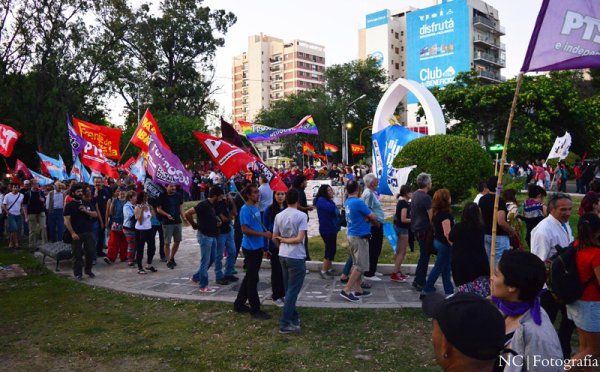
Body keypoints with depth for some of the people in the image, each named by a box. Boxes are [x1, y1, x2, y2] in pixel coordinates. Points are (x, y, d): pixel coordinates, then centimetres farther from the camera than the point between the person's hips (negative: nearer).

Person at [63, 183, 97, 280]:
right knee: (77, 254, 2)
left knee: (91, 252, 6)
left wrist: (86, 211, -9)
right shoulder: (69, 206, -3)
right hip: (77, 234, -4)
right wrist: (72, 233, -18)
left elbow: (95, 214, 10)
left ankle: (88, 270, 24)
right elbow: (66, 221, -9)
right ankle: (77, 273, 14)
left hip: (88, 232, 5)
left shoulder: (87, 204, 14)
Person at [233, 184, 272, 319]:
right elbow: (245, 229, -20)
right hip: (250, 248, -9)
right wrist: (263, 234, -22)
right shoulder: (245, 209, -15)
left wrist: (264, 247, 17)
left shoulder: (255, 208, 11)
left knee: (250, 277, 16)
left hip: (258, 247, 9)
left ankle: (239, 304, 28)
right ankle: (255, 309, 8)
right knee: (252, 279, -1)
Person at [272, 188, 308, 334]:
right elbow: (299, 239, -19)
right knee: (293, 290, -1)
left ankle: (293, 317, 29)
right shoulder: (301, 216, -12)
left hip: (283, 255, 7)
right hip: (296, 257, -6)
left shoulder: (279, 216, 4)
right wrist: (287, 240, -5)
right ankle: (285, 324, -1)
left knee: (289, 289, 18)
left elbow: (274, 238, 9)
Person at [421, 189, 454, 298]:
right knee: (438, 268, 0)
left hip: (437, 241, 9)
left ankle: (449, 291, 23)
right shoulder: (445, 214, -21)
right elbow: (447, 233, -24)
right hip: (444, 244, -9)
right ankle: (426, 291, 4)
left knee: (446, 268, 15)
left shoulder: (437, 212, 7)